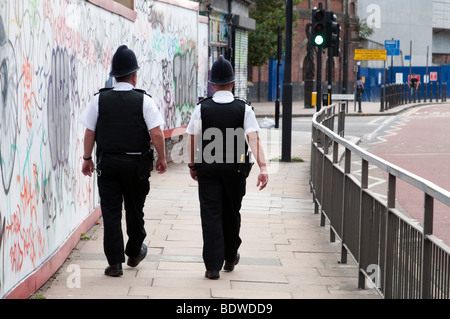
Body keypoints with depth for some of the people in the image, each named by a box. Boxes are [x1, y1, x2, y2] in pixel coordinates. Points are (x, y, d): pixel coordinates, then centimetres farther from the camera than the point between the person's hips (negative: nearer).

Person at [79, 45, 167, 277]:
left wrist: (87, 158, 12)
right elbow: (156, 133, -12)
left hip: (107, 162, 0)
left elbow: (89, 132, 0)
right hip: (136, 163, 0)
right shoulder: (144, 101, -6)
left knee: (110, 211, 2)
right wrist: (161, 158, 1)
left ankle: (115, 262, -2)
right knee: (134, 210, 16)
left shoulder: (100, 99, -2)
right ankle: (134, 253, 34)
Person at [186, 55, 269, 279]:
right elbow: (253, 139, -15)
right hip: (235, 168, 1)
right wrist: (263, 167, -21)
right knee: (231, 213, 17)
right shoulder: (244, 109, -5)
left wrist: (192, 165, 11)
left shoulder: (201, 108, -4)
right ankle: (230, 258, 35)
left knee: (210, 214, -1)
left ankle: (213, 265, -8)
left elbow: (192, 140, -2)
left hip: (207, 168, -1)